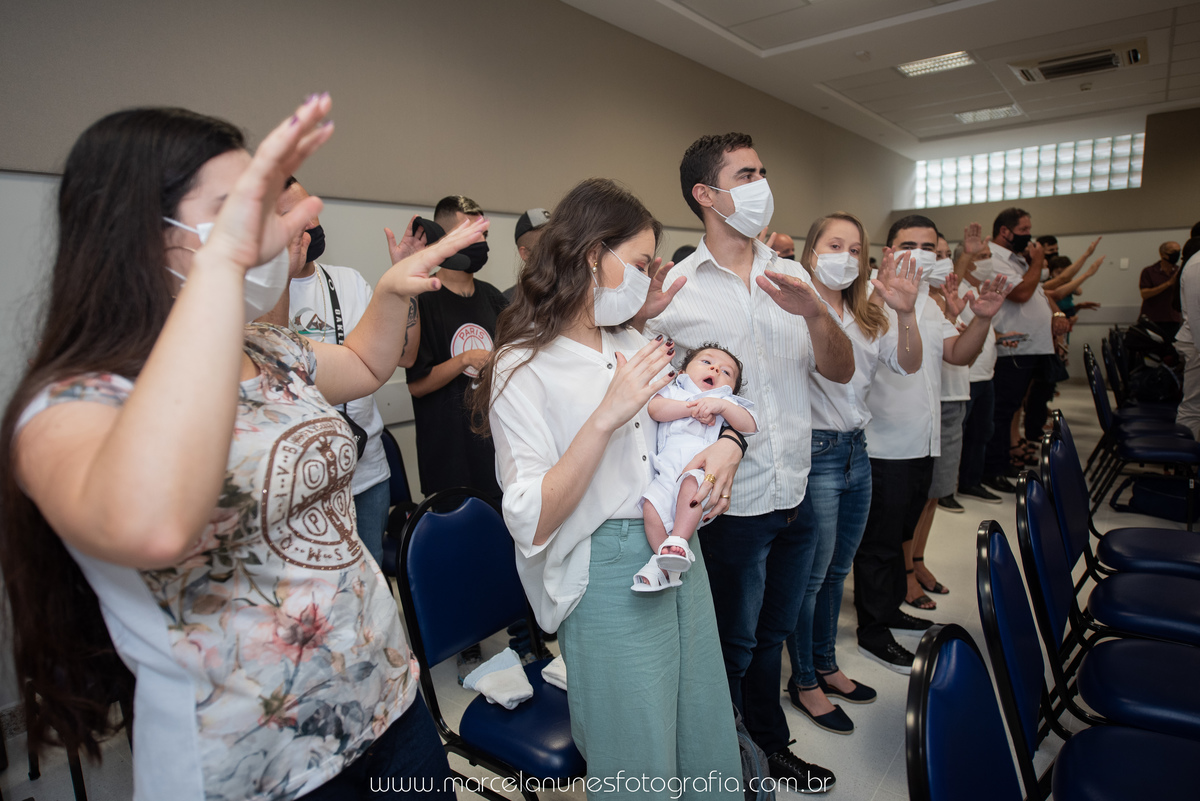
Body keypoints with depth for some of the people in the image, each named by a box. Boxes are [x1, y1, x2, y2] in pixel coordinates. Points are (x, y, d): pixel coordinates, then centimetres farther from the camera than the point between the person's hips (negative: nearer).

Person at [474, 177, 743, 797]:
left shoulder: (634, 345, 8)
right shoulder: (522, 368, -13)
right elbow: (531, 523, -19)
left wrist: (727, 444, -4)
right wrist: (606, 417, -28)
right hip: (609, 576, -6)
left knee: (708, 742, 22)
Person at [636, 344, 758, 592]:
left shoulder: (726, 402, 25)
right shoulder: (673, 391, 26)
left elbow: (750, 426, 6)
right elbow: (654, 409, 3)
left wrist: (720, 405, -6)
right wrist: (692, 409, -4)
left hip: (701, 468, -1)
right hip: (666, 469, 2)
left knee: (691, 483, -36)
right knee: (651, 505, -21)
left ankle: (678, 541, -28)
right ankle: (664, 564, -4)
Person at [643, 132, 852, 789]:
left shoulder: (790, 276, 4)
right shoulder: (676, 287, -11)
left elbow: (841, 371, 0)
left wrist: (815, 313, -20)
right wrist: (636, 322, -30)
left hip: (795, 496, 5)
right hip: (731, 505, -5)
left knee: (771, 636, 25)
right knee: (732, 648, 14)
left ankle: (770, 747, 48)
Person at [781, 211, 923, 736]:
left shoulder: (867, 319, 13)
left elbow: (908, 365, 0)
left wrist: (906, 314, -17)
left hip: (857, 451, 8)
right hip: (817, 451, -7)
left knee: (837, 570, 19)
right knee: (811, 573, 4)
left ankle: (826, 665, 37)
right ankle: (803, 682, 22)